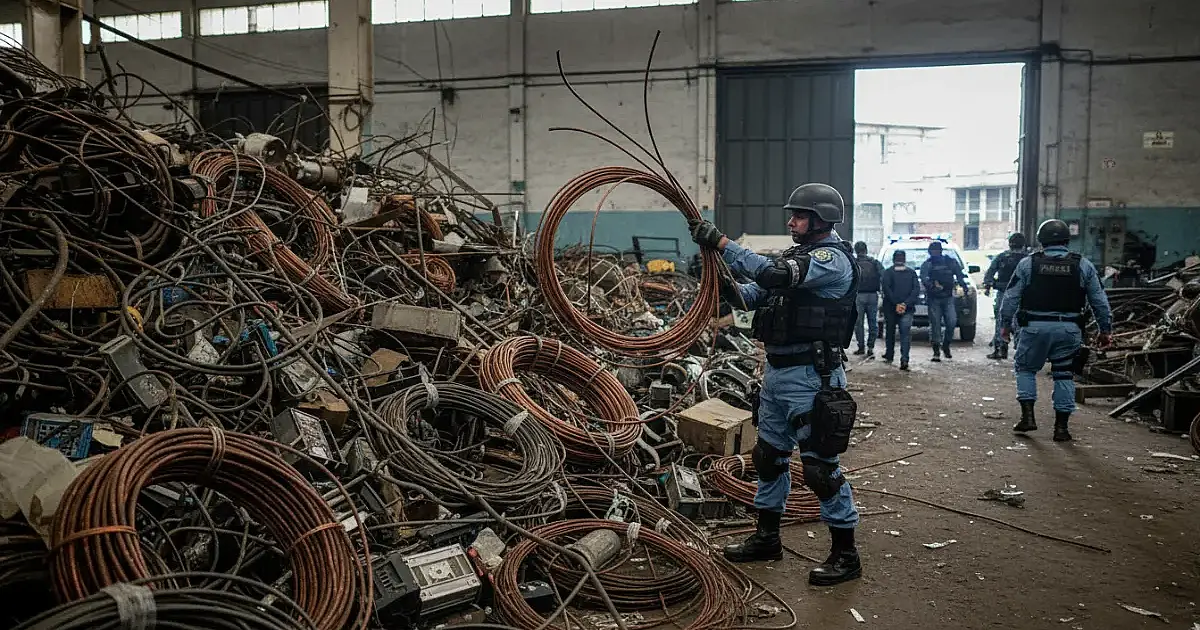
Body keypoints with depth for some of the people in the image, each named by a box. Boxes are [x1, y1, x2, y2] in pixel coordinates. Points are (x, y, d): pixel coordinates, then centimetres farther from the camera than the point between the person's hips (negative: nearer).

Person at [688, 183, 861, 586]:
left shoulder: (834, 259, -15)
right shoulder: (798, 256, 15)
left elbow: (774, 275, -28)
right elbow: (758, 293, 12)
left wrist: (720, 243, -26)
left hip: (810, 377, -10)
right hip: (777, 372, 10)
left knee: (819, 464, -3)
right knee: (769, 455, 17)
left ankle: (845, 554, 12)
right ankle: (767, 538, 31)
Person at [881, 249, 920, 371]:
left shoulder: (888, 272, 2)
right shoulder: (912, 273, 8)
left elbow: (886, 288, -10)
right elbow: (916, 289, -2)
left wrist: (896, 303, -11)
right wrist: (905, 304, -9)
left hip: (890, 307, 0)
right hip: (907, 309, 0)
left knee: (890, 331, 16)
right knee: (906, 333, -4)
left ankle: (889, 355, 26)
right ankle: (904, 359, -18)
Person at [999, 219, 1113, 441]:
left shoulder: (1027, 264, 0)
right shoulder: (1084, 265, 6)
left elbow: (1011, 297, 2)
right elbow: (1099, 301, 10)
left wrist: (1006, 324, 12)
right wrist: (1105, 330, 17)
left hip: (1035, 327, -1)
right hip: (1069, 329, 2)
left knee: (1025, 367, 15)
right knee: (1064, 375, 10)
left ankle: (1028, 416, 6)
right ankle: (1061, 427, 11)